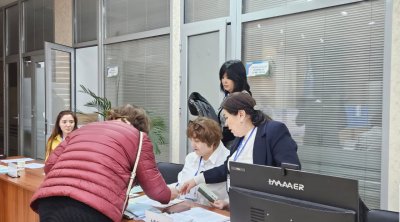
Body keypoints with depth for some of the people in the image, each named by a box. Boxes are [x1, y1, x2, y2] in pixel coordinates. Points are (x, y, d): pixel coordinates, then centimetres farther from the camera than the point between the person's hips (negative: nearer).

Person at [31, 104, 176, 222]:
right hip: (92, 209, -5)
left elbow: (49, 165, 25)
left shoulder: (82, 130, 28)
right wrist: (169, 195, 35)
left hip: (49, 202, 5)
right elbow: (155, 190, 14)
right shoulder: (138, 137, 14)